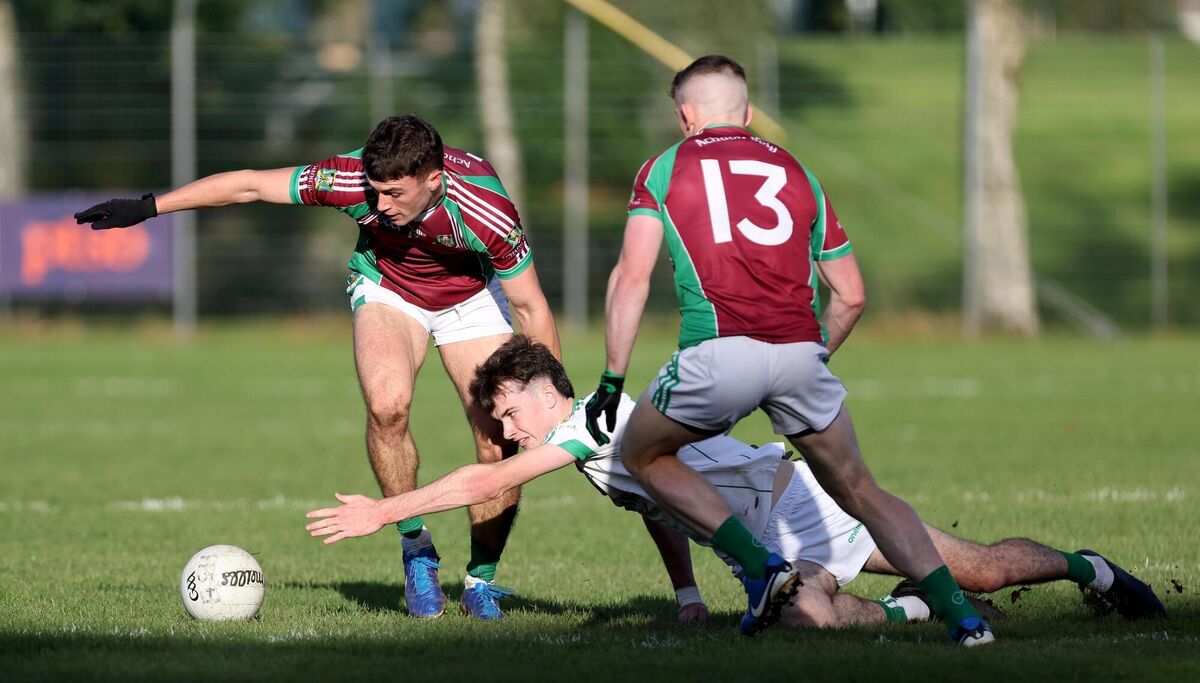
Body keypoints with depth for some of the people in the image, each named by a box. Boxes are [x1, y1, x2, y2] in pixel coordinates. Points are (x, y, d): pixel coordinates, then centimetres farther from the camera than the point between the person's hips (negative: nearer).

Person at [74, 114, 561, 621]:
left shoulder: (487, 212, -36)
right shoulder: (351, 179, -33)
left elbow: (531, 308, -22)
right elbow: (248, 185, -20)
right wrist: (147, 208, -17)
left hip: (470, 294, 0)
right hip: (387, 288, 0)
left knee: (501, 445, -12)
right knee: (387, 405, -29)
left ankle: (482, 578, 11)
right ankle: (414, 545, -10)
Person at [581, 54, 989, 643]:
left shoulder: (665, 168, 16)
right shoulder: (794, 171, 24)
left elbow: (631, 277, 4)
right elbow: (851, 296, 22)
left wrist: (611, 381, 7)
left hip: (719, 352, -3)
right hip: (801, 351, 3)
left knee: (643, 456, 22)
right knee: (859, 491, 18)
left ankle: (761, 565, 4)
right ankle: (960, 613, 0)